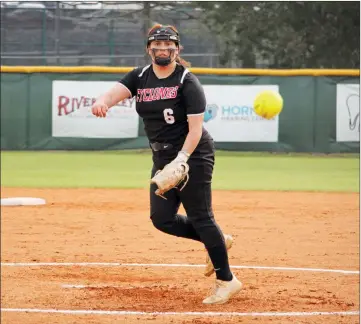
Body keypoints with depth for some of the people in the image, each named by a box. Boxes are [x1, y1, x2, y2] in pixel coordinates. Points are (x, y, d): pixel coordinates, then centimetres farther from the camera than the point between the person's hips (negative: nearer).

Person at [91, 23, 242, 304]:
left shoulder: (187, 82, -14)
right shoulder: (140, 77, 3)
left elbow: (196, 129, -18)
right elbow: (116, 92, -16)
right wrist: (102, 102, -41)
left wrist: (181, 160, -31)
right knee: (162, 218, 4)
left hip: (193, 155, -7)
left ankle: (226, 280, 0)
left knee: (200, 216, -8)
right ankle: (218, 241, 24)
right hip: (163, 159, 7)